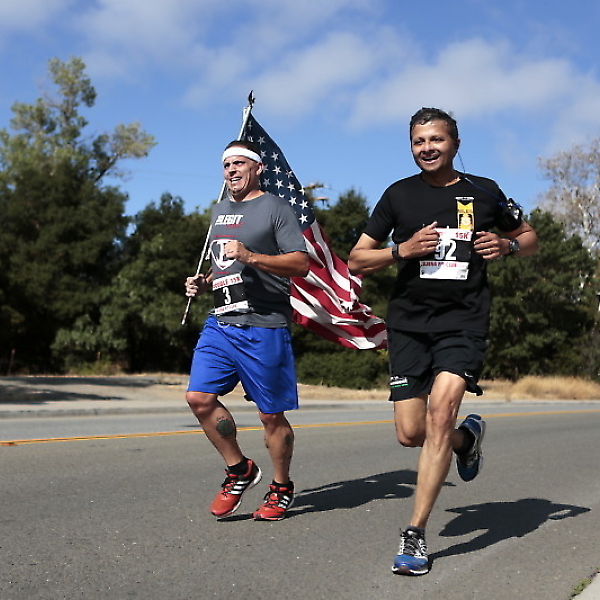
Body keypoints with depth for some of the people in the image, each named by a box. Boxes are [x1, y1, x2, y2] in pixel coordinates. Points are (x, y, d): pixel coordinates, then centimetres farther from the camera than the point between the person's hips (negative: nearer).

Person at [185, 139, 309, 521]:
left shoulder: (275, 209, -2)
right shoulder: (220, 211, 21)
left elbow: (301, 264, -11)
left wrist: (250, 256, -21)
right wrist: (204, 282, 12)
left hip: (263, 328, -7)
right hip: (221, 323, 7)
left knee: (272, 415, 1)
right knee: (199, 397, -7)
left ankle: (282, 488, 22)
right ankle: (239, 470, 13)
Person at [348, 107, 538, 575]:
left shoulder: (484, 192, 7)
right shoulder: (399, 195, 7)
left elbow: (530, 239, 20)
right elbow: (357, 261, 7)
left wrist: (506, 245, -3)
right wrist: (403, 249, -11)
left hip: (464, 321, -2)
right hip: (409, 321, 2)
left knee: (440, 411, -21)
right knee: (411, 433, 0)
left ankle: (415, 536, -13)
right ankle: (467, 437, 36)